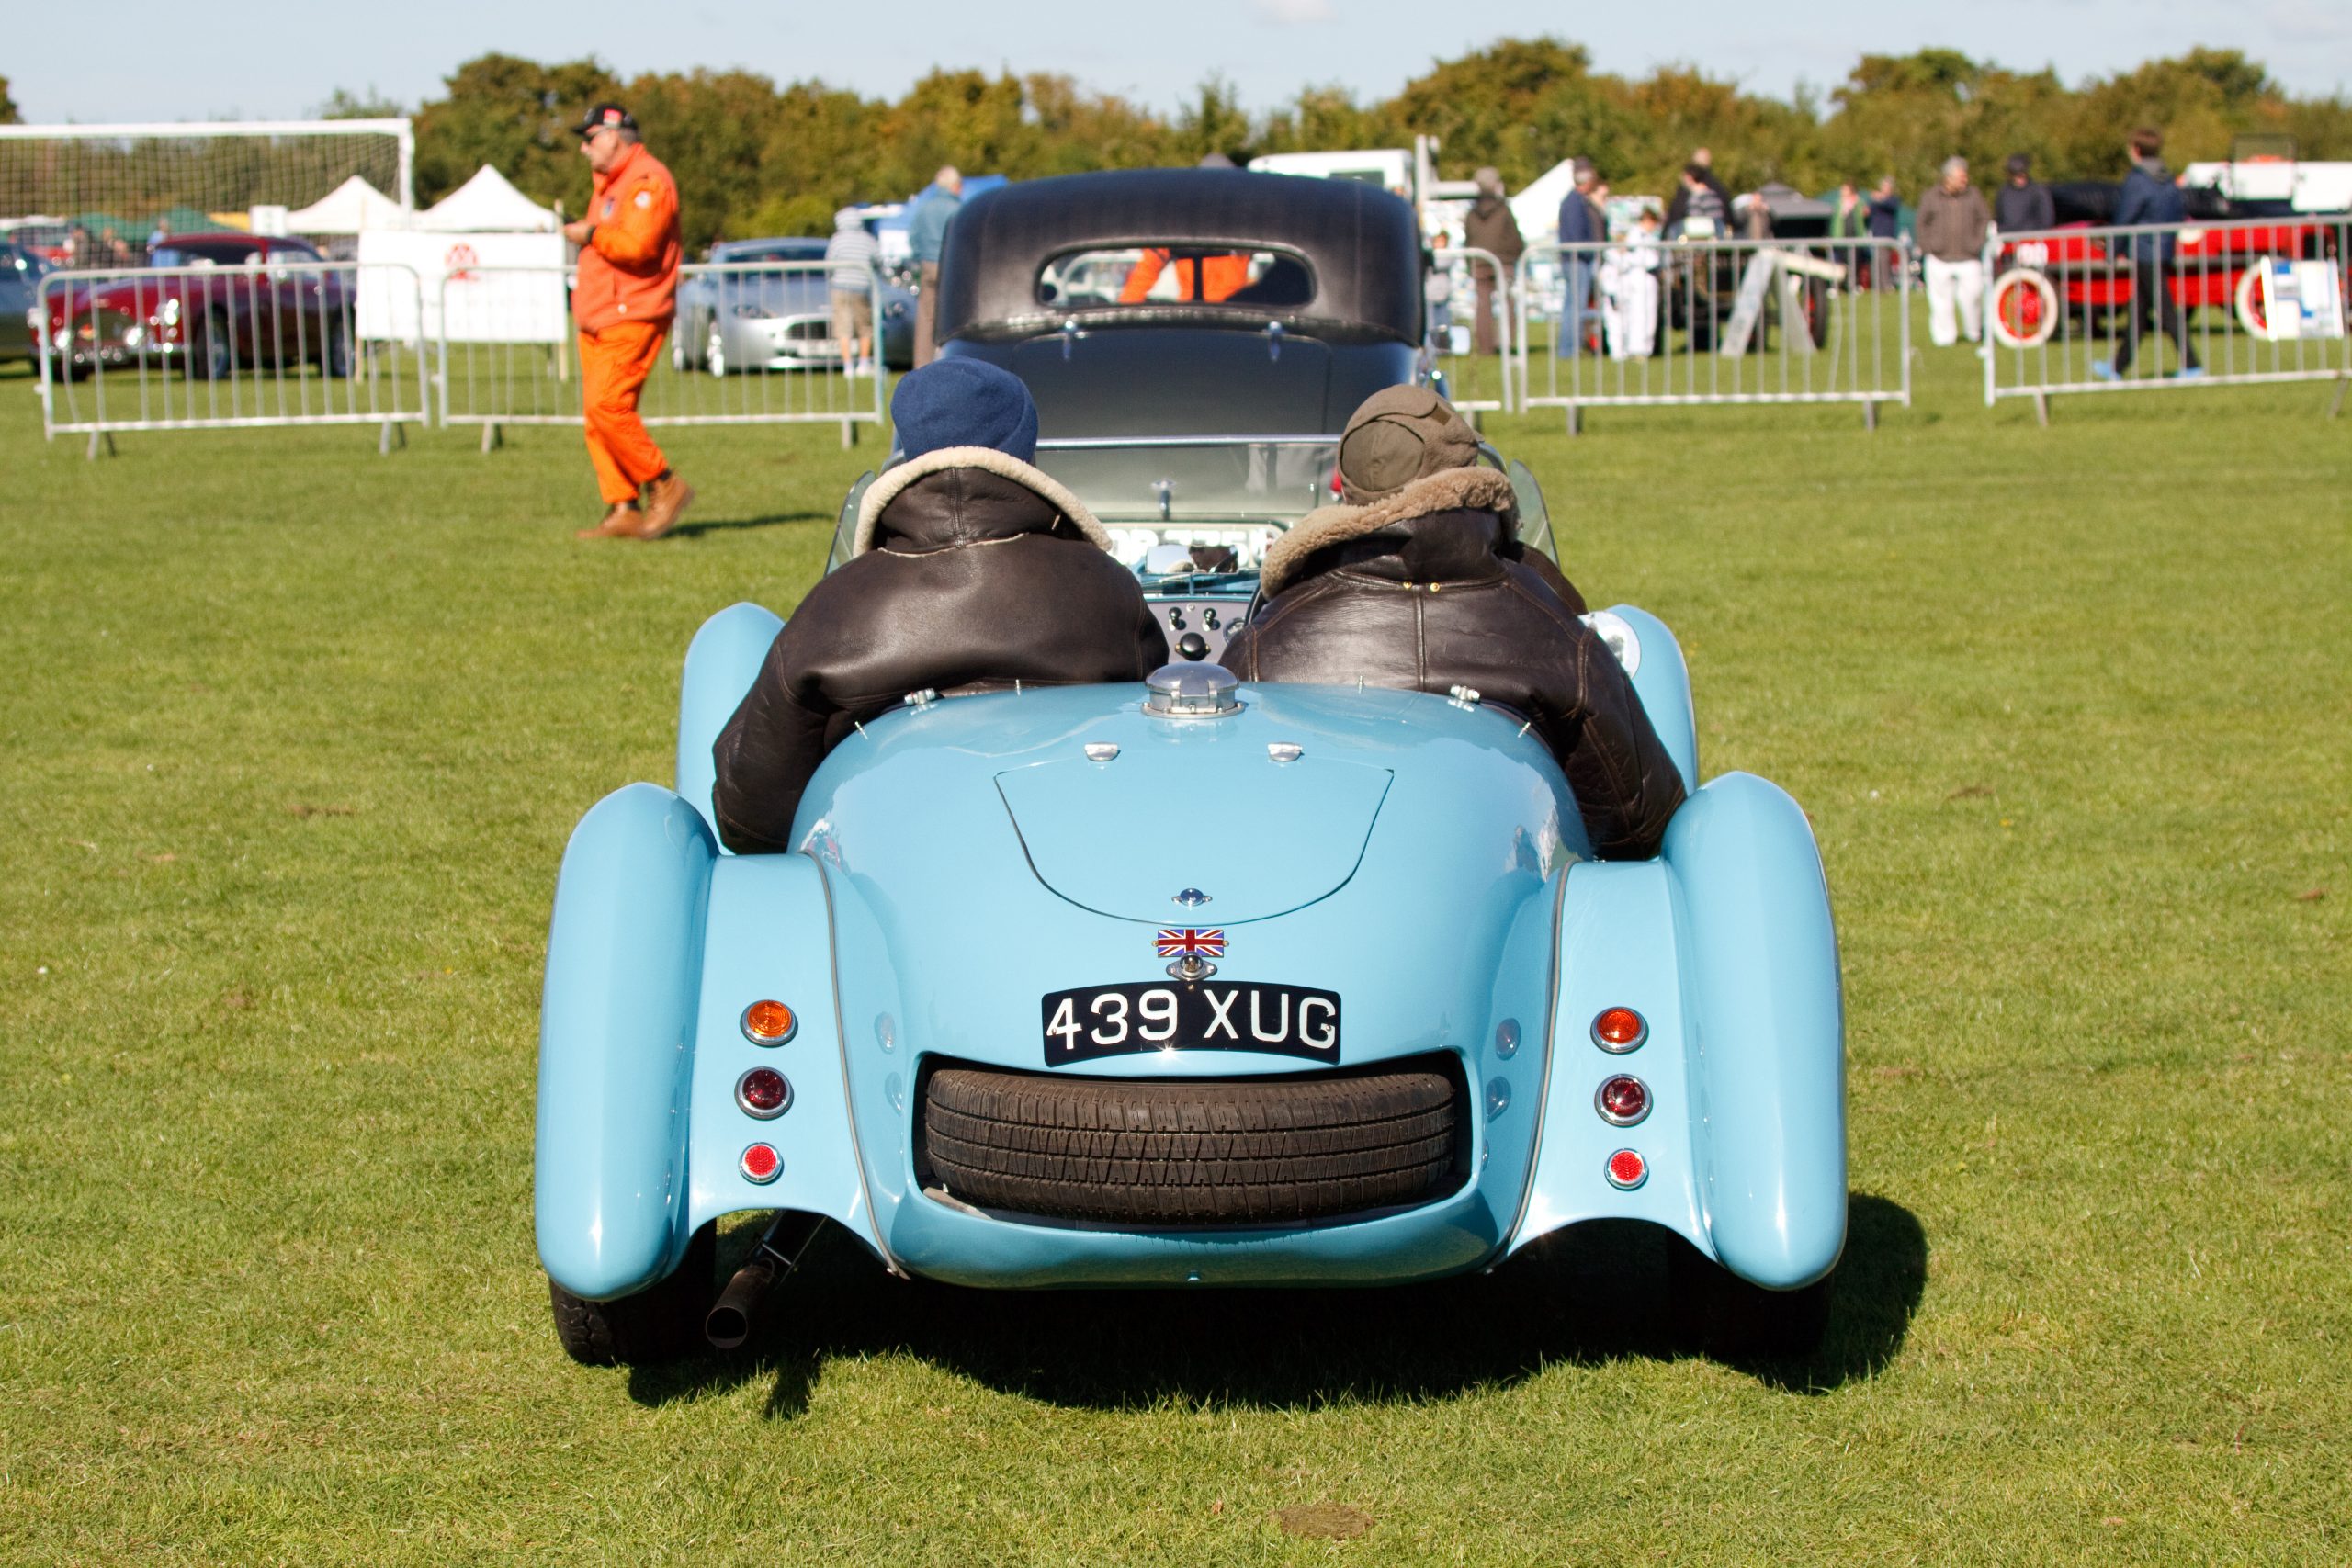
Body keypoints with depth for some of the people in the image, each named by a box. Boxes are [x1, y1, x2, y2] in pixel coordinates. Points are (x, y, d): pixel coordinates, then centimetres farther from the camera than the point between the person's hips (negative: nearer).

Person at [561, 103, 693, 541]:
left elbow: (636, 244, -22)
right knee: (597, 413, 3)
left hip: (633, 317, -10)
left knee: (607, 405, -19)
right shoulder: (608, 184, 22)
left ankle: (665, 486, -9)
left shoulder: (648, 180, -11)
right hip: (597, 320, 10)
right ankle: (623, 510, 3)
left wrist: (591, 234, -10)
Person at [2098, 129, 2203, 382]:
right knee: (2138, 311, 14)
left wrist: (2113, 249, -1)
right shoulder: (2168, 181, 10)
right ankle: (2118, 367, 22)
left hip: (2144, 254, -9)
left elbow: (2124, 221, -12)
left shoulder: (2136, 182, -15)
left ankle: (2191, 365, -12)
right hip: (2164, 253, 9)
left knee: (2166, 311, -9)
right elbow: (2182, 213, 13)